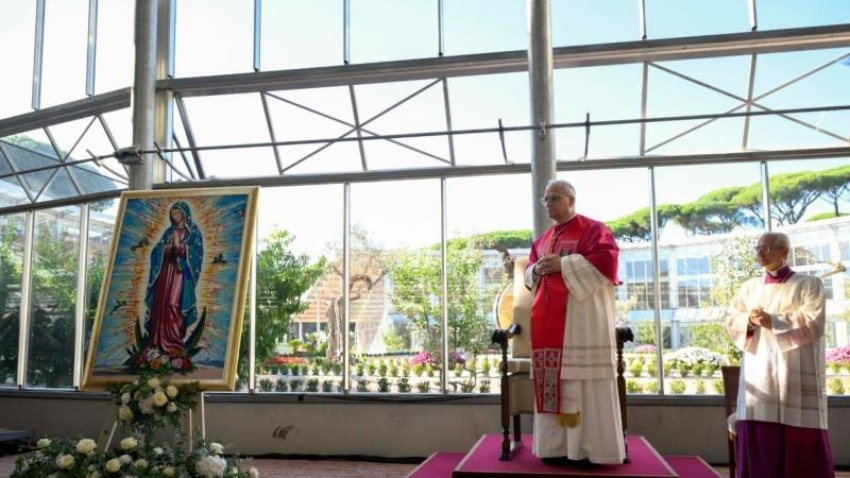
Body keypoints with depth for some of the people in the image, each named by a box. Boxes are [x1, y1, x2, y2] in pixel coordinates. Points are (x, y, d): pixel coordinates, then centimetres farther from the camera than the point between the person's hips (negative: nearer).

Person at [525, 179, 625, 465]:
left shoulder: (592, 229, 1)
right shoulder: (542, 240, 22)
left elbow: (607, 261, -13)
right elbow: (528, 274, 23)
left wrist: (562, 264, -14)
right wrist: (537, 269, -1)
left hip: (582, 318, -6)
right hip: (549, 321, 7)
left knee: (583, 381, -8)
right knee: (552, 381, 4)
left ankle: (592, 447, -1)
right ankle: (558, 445, 10)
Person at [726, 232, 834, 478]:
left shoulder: (809, 284, 3)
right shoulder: (750, 287, 15)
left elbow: (813, 322, -10)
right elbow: (732, 321, 9)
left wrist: (772, 320, -16)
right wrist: (750, 320, -11)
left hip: (797, 376, -3)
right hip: (759, 376, 3)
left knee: (802, 441, -2)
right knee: (760, 441, 0)